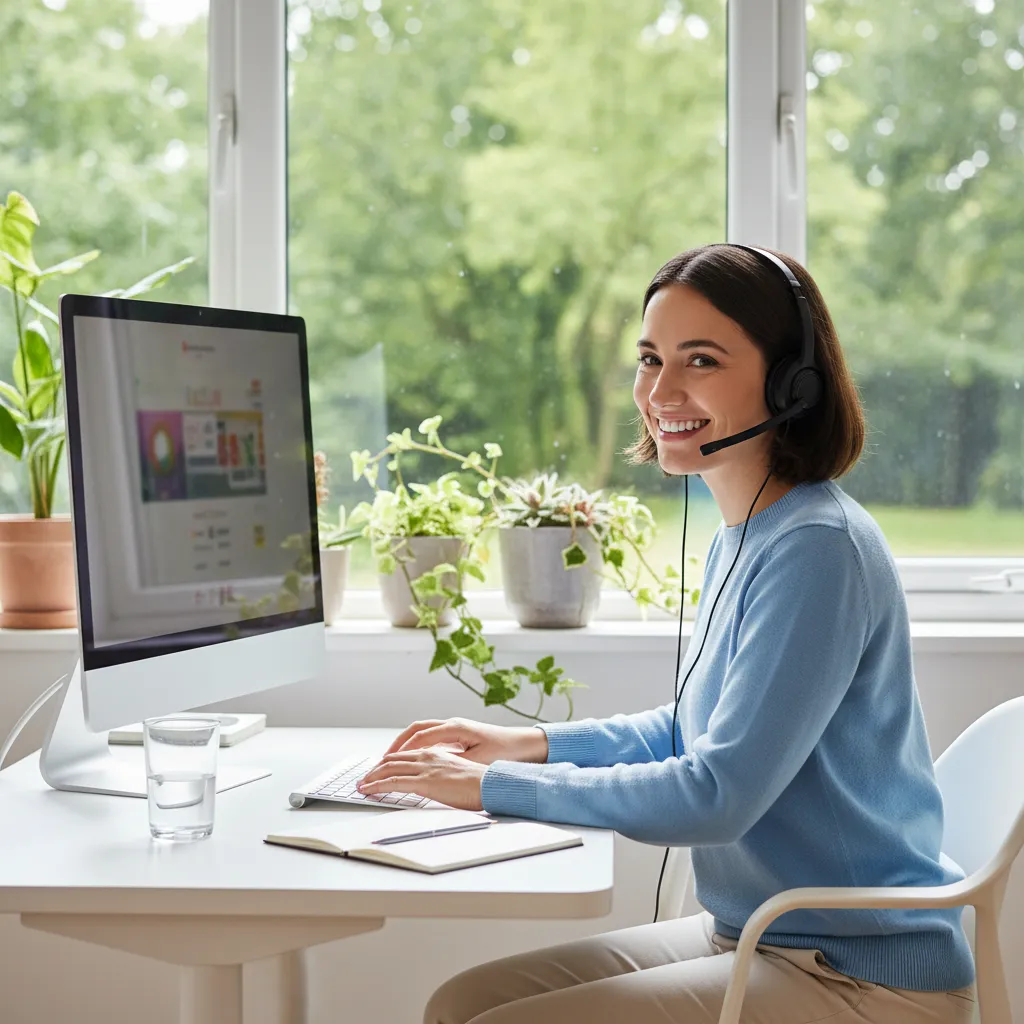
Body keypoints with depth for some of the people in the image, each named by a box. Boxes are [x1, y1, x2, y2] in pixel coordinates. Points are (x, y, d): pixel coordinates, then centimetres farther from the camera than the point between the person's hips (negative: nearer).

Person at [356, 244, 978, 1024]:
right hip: (752, 935, 9)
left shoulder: (818, 549, -21)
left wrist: (495, 785, -16)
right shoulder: (742, 538, 9)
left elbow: (717, 794, -24)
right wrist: (530, 743, 11)